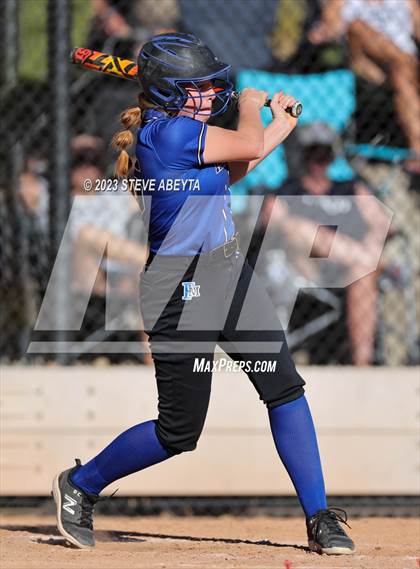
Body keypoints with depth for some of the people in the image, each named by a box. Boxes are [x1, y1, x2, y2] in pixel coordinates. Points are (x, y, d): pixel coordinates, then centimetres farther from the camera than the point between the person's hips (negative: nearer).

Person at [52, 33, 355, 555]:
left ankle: (320, 520, 6)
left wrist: (281, 122, 22)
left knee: (286, 389, 2)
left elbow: (234, 169, 24)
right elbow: (249, 146, -13)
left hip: (229, 275, 9)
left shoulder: (180, 131, 10)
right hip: (182, 291, -9)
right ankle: (80, 484, 19)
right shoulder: (168, 131, -19)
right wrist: (250, 105, 7)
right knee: (179, 430, -2)